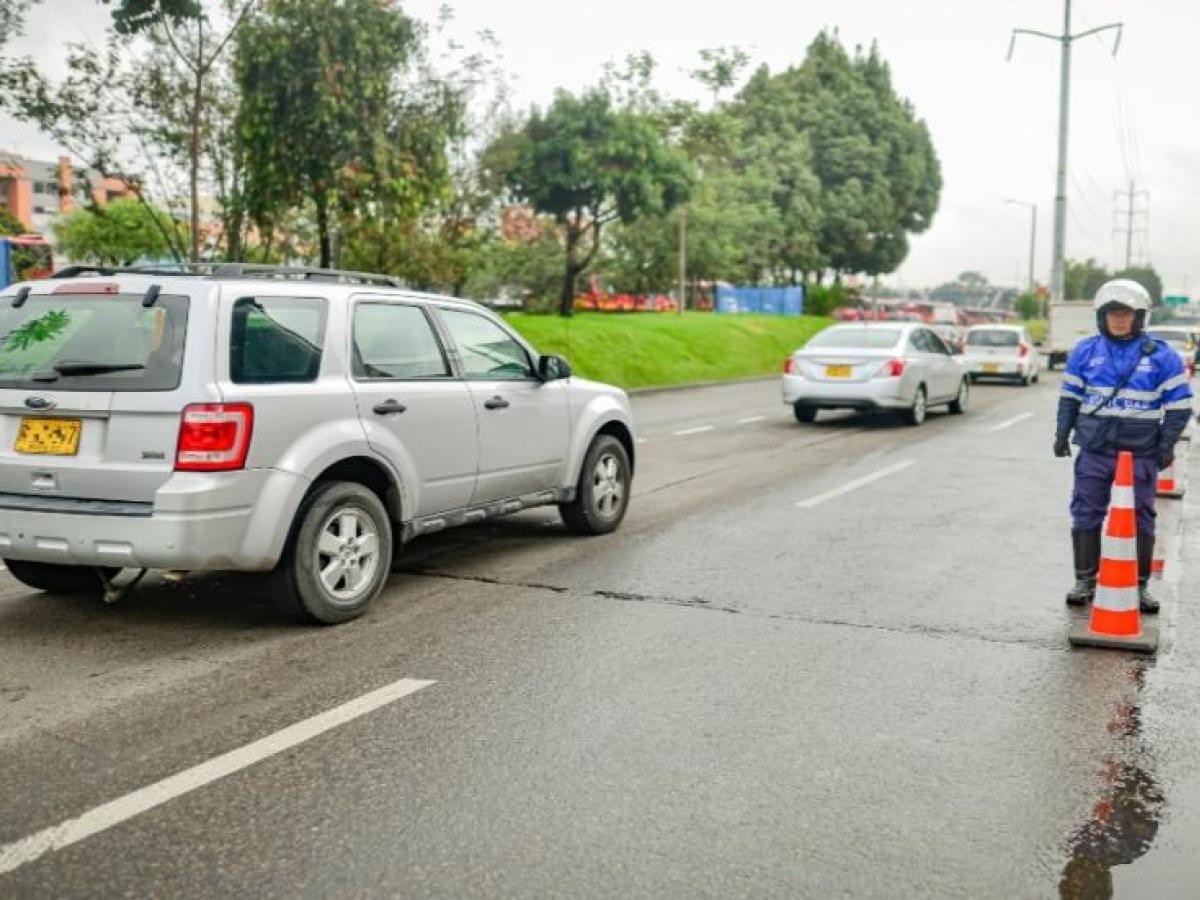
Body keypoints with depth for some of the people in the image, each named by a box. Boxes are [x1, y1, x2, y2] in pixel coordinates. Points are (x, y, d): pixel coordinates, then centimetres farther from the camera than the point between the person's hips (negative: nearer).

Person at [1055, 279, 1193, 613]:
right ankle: (1085, 581, 14)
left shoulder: (1161, 356, -1)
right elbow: (1070, 396, 13)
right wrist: (1062, 432, 6)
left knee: (1140, 520, 5)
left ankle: (1139, 586, 15)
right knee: (1086, 516, 3)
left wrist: (1166, 444, -5)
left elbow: (1179, 404, 1)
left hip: (1141, 453, -1)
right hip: (1094, 450, 1)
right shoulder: (1086, 351, 5)